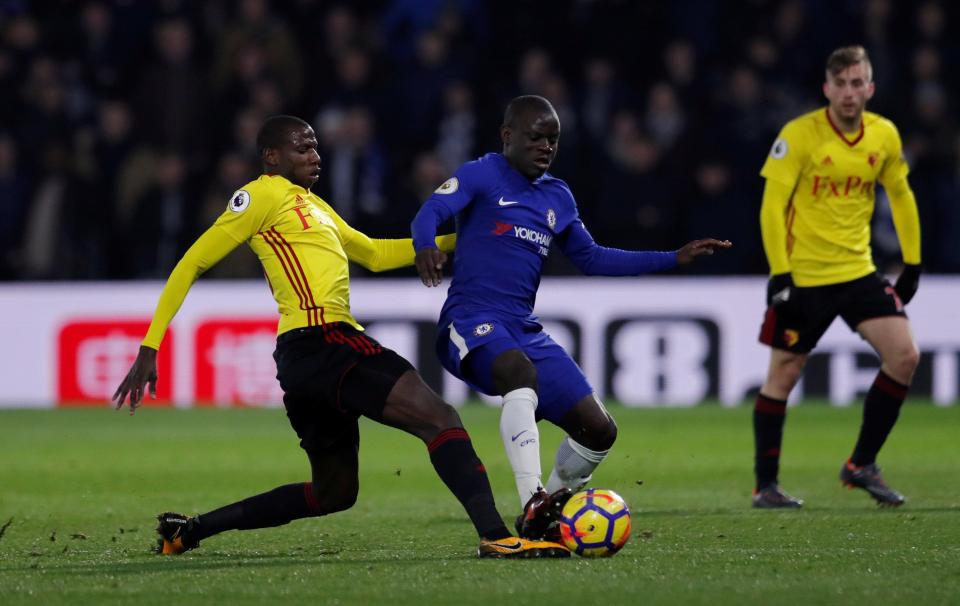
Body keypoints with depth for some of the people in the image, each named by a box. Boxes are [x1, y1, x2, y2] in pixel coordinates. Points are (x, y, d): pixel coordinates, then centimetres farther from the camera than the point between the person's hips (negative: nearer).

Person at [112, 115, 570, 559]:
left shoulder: (312, 204, 26)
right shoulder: (264, 194, -1)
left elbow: (374, 254, 37)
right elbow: (193, 264, -4)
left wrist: (454, 240, 29)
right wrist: (150, 347, -9)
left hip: (305, 357, 11)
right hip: (322, 342, -11)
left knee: (334, 493, 19)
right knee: (438, 418, -18)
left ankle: (190, 530, 22)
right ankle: (496, 537, -33)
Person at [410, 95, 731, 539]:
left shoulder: (557, 198, 20)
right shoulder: (482, 176, 0)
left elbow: (591, 259, 29)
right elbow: (431, 212, -16)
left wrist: (675, 259, 26)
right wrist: (426, 246, -41)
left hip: (524, 331, 7)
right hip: (471, 321, -7)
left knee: (598, 430, -2)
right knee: (521, 373, -41)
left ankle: (548, 516, 20)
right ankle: (533, 505, -47)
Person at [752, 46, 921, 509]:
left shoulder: (884, 136, 2)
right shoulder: (799, 136, -12)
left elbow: (900, 195, 15)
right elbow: (772, 206, -12)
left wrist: (912, 264, 13)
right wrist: (779, 272, -19)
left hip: (858, 271, 4)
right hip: (803, 275, -4)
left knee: (904, 355, -9)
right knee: (783, 374, 0)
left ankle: (862, 465, 5)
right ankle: (765, 485, 12)